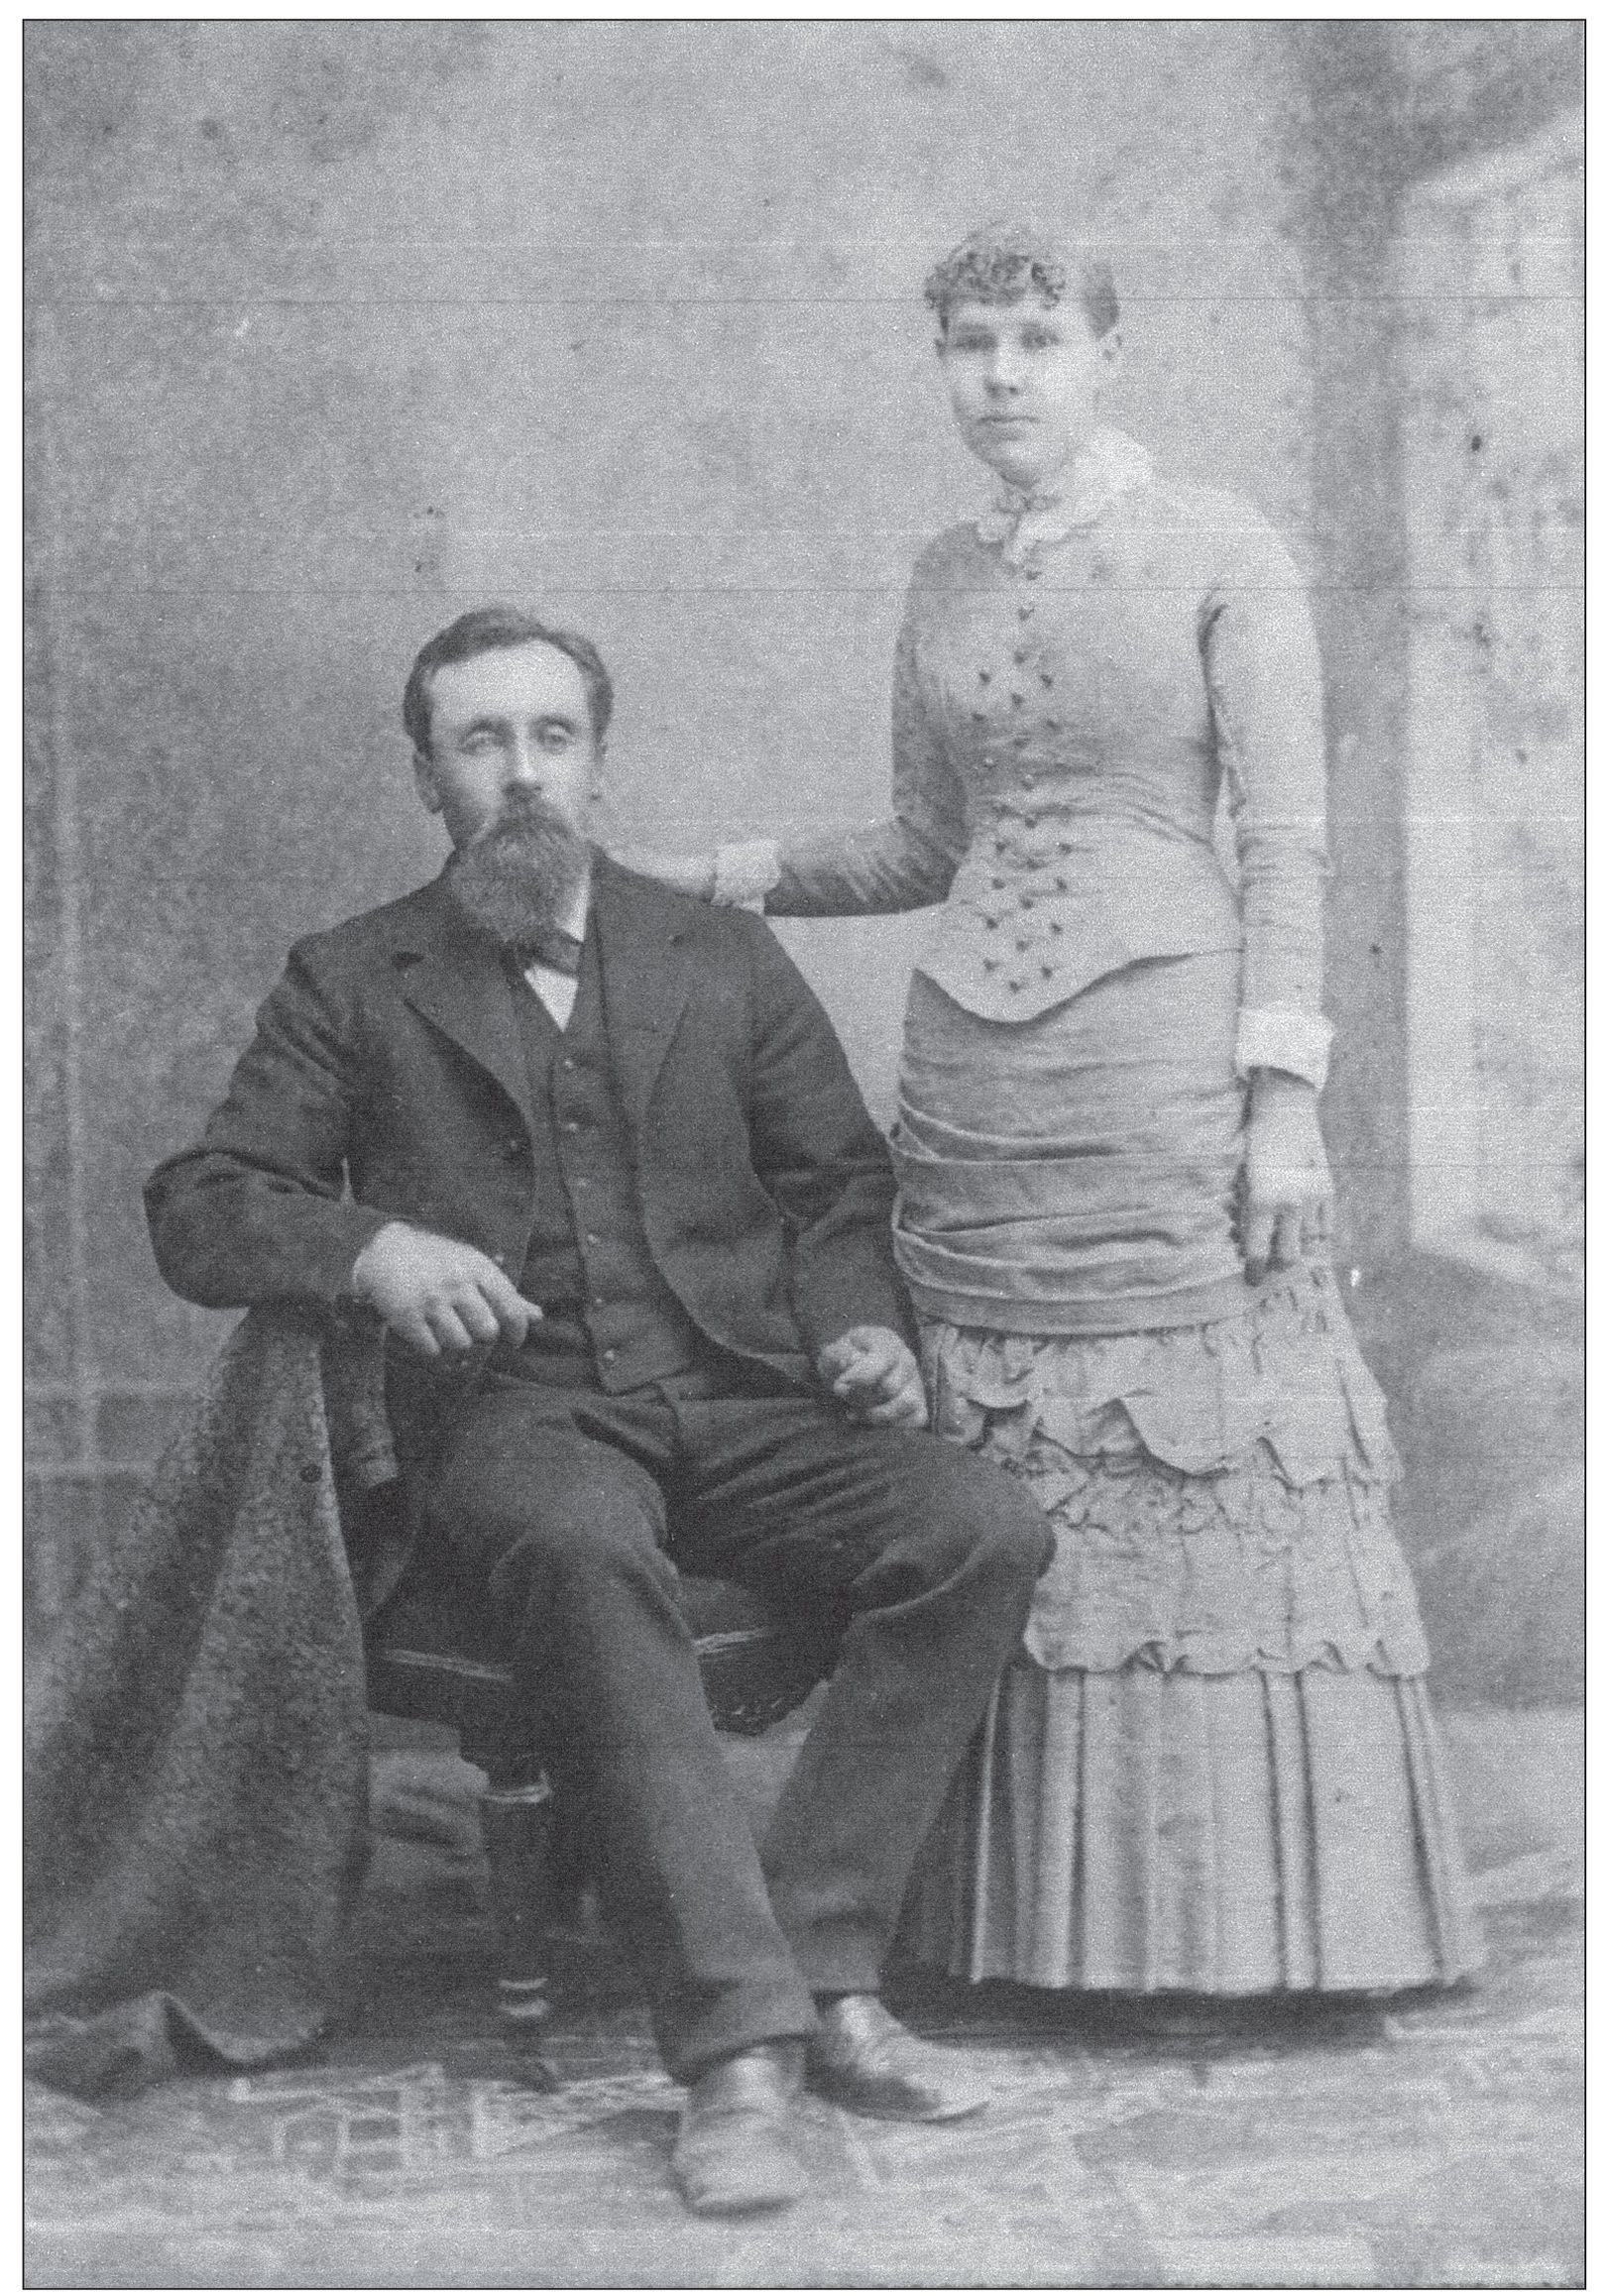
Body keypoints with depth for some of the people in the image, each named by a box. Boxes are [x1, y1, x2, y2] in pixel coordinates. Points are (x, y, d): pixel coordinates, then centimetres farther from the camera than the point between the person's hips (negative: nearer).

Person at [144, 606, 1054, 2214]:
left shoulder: (722, 959, 19)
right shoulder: (351, 983, 12)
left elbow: (840, 1185, 19)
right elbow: (198, 1211, 6)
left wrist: (860, 1327, -2)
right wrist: (372, 1249, -13)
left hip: (741, 1397, 3)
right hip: (515, 1414, -3)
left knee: (985, 1532, -25)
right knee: (580, 1555, -39)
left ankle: (818, 1964, -22)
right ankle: (739, 2040, -39)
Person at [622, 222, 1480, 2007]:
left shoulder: (1217, 556, 1)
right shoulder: (946, 580, 15)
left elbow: (1286, 847, -4)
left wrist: (1282, 1096, -11)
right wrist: (726, 882, 13)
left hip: (1165, 1062, -5)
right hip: (975, 1079, 5)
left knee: (1209, 1488, -5)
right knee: (1000, 1506, 3)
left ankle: (1231, 1913, 4)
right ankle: (1043, 1912, 11)